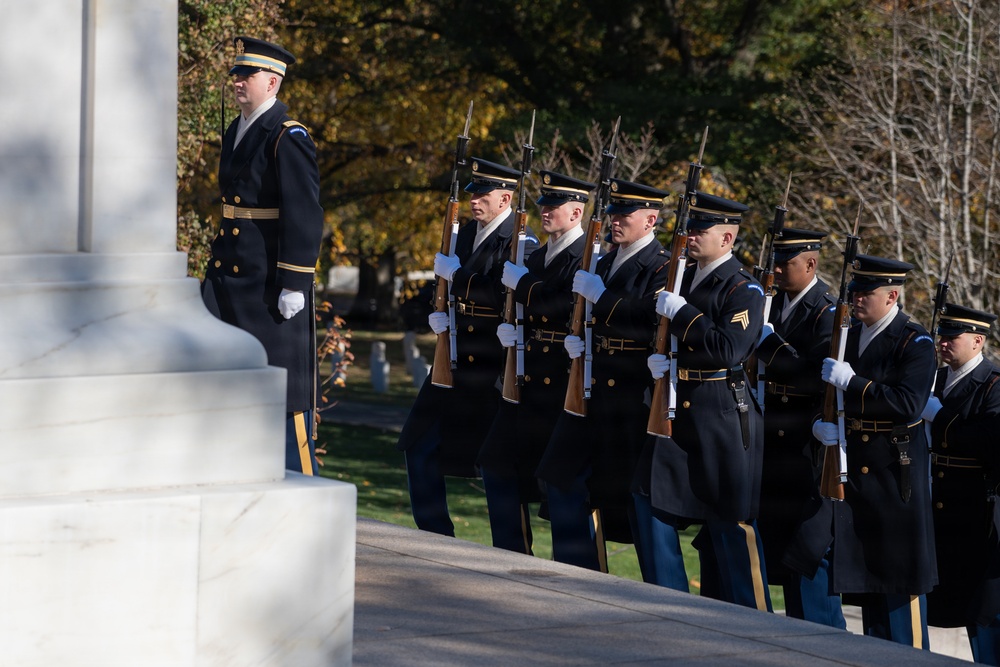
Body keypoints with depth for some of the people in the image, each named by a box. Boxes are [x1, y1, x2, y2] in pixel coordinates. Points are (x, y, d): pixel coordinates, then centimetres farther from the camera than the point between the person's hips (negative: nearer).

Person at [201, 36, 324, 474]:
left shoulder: (288, 138, -12)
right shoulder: (236, 133, 14)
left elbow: (305, 216, -16)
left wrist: (294, 285, -18)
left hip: (270, 282, -9)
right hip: (229, 275, 9)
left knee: (284, 386, -1)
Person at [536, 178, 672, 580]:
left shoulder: (662, 268, -10)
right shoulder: (607, 263, 15)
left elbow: (649, 323, -25)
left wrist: (600, 295, -23)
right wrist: (576, 339, 4)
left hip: (635, 397, -9)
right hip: (593, 390, 9)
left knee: (637, 493, -4)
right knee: (564, 479, 10)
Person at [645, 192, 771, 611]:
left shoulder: (743, 289, -11)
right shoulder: (685, 278, 13)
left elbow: (729, 349, -22)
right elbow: (661, 331, 24)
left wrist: (680, 313, -20)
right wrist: (656, 357, 4)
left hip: (722, 413, -8)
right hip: (681, 407, 8)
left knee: (730, 520, -5)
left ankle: (754, 620, 0)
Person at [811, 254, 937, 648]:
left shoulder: (915, 343, -10)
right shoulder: (850, 336, 12)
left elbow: (908, 404, -21)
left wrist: (852, 382, -24)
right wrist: (820, 423, -5)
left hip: (897, 471, -7)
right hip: (854, 465, 7)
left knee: (901, 574, -3)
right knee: (865, 570, 10)